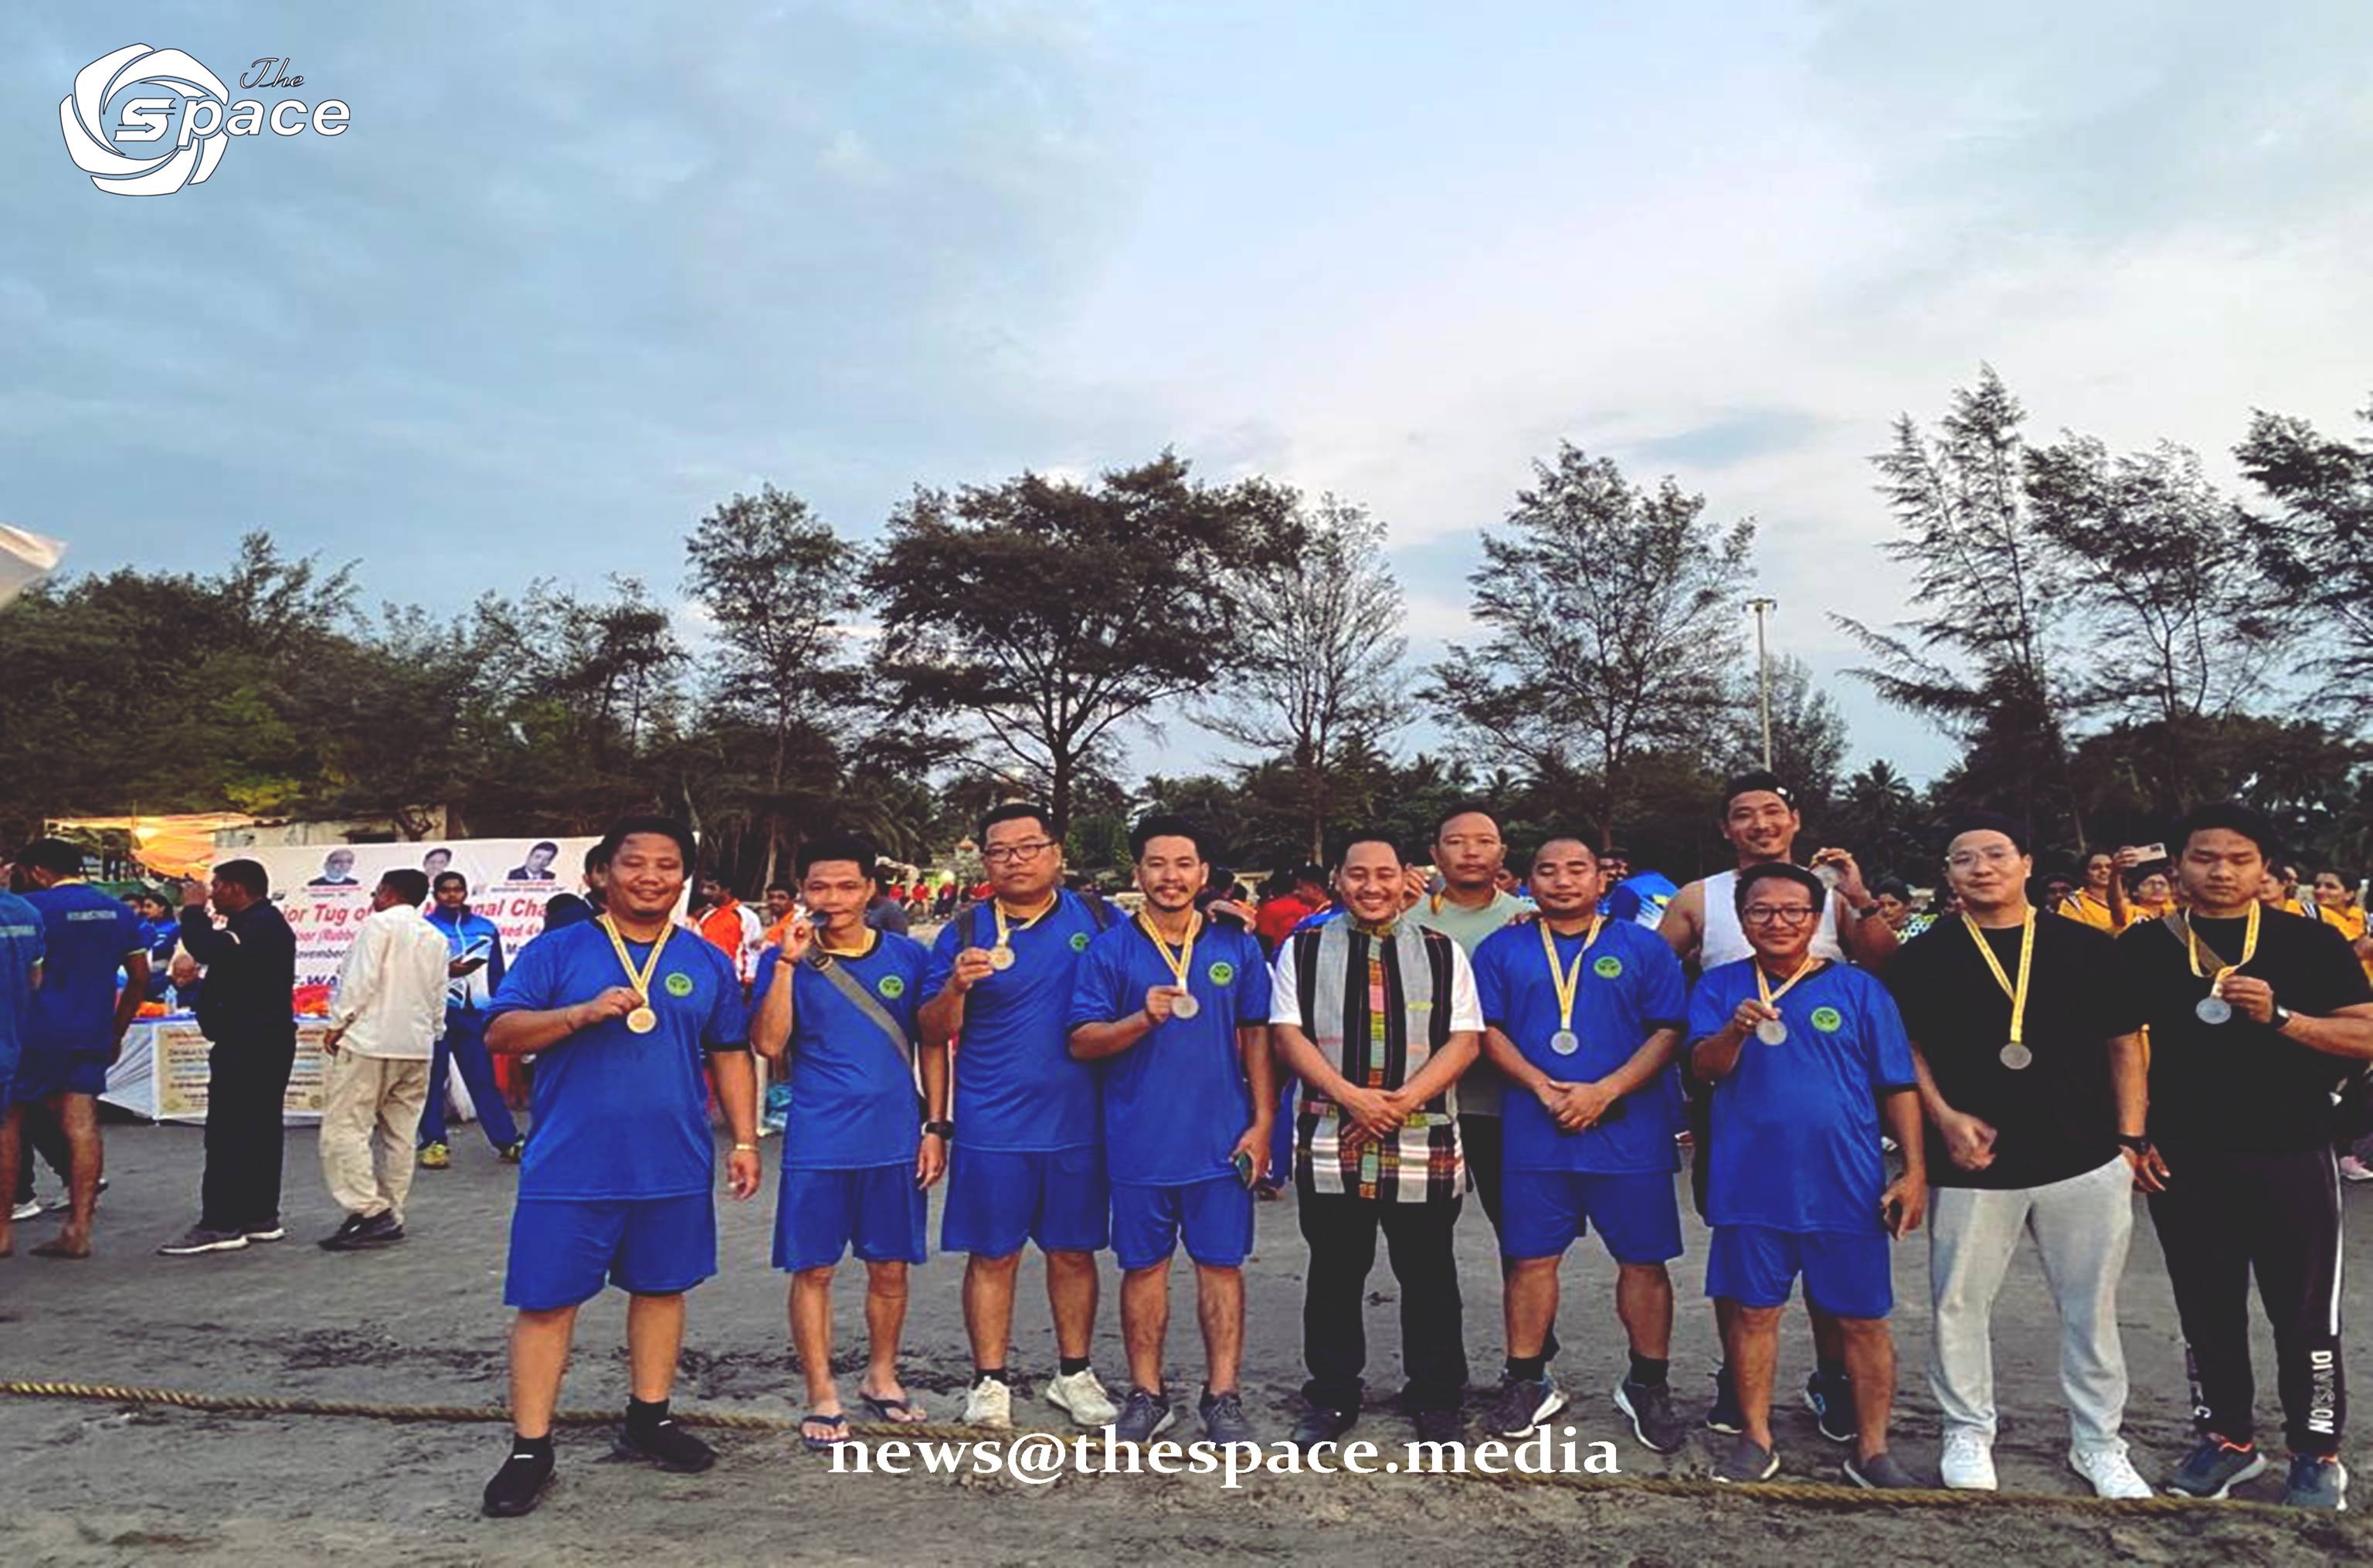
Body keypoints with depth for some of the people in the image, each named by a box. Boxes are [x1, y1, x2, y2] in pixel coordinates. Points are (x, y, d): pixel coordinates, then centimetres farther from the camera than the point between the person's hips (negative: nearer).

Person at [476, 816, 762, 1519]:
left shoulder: (708, 962, 7)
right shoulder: (557, 950, -2)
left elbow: (730, 1055, 11)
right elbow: (499, 1033, -8)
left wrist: (745, 1140, 5)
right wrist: (583, 1013, -22)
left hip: (675, 1168, 3)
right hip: (568, 1169, -3)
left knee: (661, 1287, 13)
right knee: (547, 1300, 2)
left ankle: (649, 1421, 31)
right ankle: (530, 1449, 15)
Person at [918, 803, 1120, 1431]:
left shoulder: (1095, 917, 3)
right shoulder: (964, 932, -1)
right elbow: (934, 1034, 1)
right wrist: (956, 987, -21)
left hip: (1078, 1121, 1)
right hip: (993, 1126, -1)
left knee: (1074, 1251, 13)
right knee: (993, 1255, 7)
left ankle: (1074, 1374, 28)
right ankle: (990, 1380, 23)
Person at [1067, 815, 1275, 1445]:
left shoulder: (1237, 946, 4)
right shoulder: (1109, 950, -1)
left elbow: (1257, 1038, 7)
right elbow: (1082, 1041, -4)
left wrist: (1262, 1122, 1)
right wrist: (1143, 1020, -21)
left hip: (1221, 1139, 1)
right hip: (1138, 1142, 0)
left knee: (1221, 1263, 7)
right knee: (1143, 1266, 10)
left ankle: (1223, 1395, 20)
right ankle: (1146, 1393, 25)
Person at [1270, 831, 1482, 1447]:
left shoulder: (1443, 952, 8)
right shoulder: (1303, 950, 6)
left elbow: (1465, 1039, 1)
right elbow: (1287, 1034, -1)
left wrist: (1406, 1098, -14)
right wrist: (1351, 1095, -14)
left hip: (1424, 1144, 0)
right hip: (1330, 1142, 0)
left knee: (1428, 1277, 11)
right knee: (1334, 1275, 11)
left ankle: (1435, 1397, 27)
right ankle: (1332, 1396, 26)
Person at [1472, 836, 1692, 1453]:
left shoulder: (1642, 947, 5)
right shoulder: (1502, 950, 9)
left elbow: (1668, 1032, -1)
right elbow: (1488, 1029, 2)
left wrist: (1604, 1091, -13)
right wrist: (1542, 1087, -12)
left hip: (1629, 1131, 0)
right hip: (1534, 1132, 1)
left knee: (1643, 1259, 5)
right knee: (1531, 1258, 5)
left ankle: (1648, 1388, 22)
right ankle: (1527, 1383, 20)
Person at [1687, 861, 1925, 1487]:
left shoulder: (1858, 989, 2)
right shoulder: (1720, 986, 4)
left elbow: (1899, 1088, 4)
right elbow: (1704, 1066, -9)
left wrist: (1914, 1170, -1)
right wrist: (1736, 1030, -29)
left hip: (1846, 1187, 0)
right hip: (1750, 1184, 0)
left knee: (1863, 1319, 7)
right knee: (1753, 1312, 8)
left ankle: (1872, 1451, 23)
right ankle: (1756, 1441, 23)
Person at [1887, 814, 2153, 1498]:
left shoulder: (2086, 947, 4)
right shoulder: (1923, 959, 0)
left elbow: (2123, 1044, 8)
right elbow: (1908, 1049, 4)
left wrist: (2130, 1138, 2)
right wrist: (1946, 1118, -9)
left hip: (2087, 1161, 1)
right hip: (1972, 1165, -1)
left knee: (2091, 1307, 12)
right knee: (1959, 1305, 7)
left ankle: (2098, 1441, 29)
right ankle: (1968, 1434, 25)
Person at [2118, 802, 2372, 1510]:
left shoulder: (2310, 941, -3)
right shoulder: (2144, 946, 2)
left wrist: (2279, 1017, -22)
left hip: (2290, 1155, -2)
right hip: (2182, 1159, 2)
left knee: (2304, 1311, 8)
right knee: (2207, 1308, 12)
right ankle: (2227, 1437, 27)